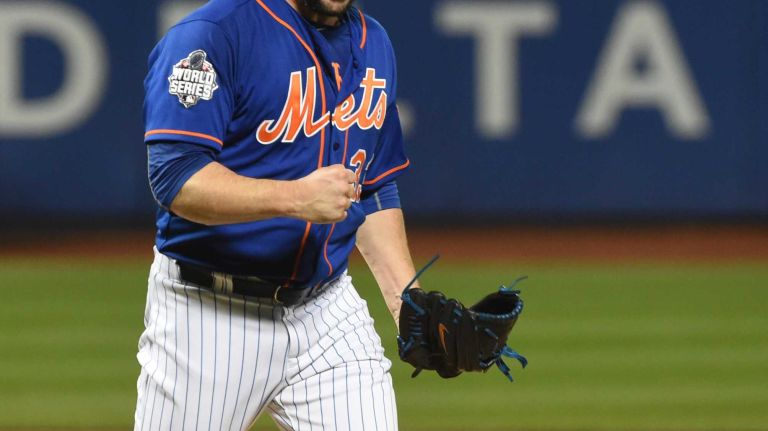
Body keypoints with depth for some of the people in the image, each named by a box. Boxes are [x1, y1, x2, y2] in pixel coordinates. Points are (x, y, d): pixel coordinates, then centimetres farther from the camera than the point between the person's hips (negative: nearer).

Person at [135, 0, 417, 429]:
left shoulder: (374, 44, 11)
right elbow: (174, 177, -21)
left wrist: (411, 305, 8)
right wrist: (295, 198, -31)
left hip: (328, 311, 5)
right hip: (209, 311, -5)